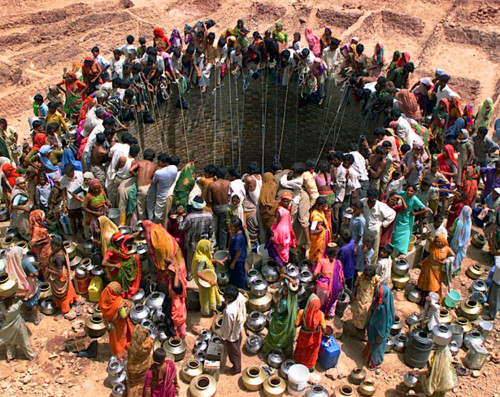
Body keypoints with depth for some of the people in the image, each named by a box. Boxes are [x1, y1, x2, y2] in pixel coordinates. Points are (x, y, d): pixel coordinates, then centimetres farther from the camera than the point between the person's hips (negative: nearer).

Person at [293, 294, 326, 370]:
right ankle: (310, 366, 53)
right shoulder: (320, 314, -34)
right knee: (312, 351, 30)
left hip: (304, 335, 0)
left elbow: (296, 325, -22)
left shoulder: (301, 312, -36)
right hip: (315, 336, 0)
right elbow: (324, 329, -25)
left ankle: (299, 361, 58)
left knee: (302, 349, 32)